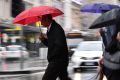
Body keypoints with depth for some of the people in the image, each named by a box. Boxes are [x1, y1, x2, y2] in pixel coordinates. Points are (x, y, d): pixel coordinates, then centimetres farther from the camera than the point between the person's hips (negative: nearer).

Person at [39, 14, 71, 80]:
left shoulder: (57, 29, -18)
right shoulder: (50, 29, 14)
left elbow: (59, 46, -26)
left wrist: (50, 57, -17)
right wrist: (43, 39, 2)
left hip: (58, 61, -11)